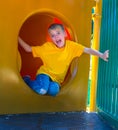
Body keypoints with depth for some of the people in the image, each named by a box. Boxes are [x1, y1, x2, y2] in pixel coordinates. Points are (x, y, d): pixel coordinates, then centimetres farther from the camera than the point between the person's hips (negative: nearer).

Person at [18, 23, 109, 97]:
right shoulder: (47, 46, -10)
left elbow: (87, 50, -11)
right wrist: (18, 38, -13)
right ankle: (27, 80, 0)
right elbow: (29, 49, -3)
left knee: (53, 90, -34)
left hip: (56, 79, 1)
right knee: (42, 90, -32)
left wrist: (101, 55, -22)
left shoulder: (71, 46, -9)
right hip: (45, 73, 0)